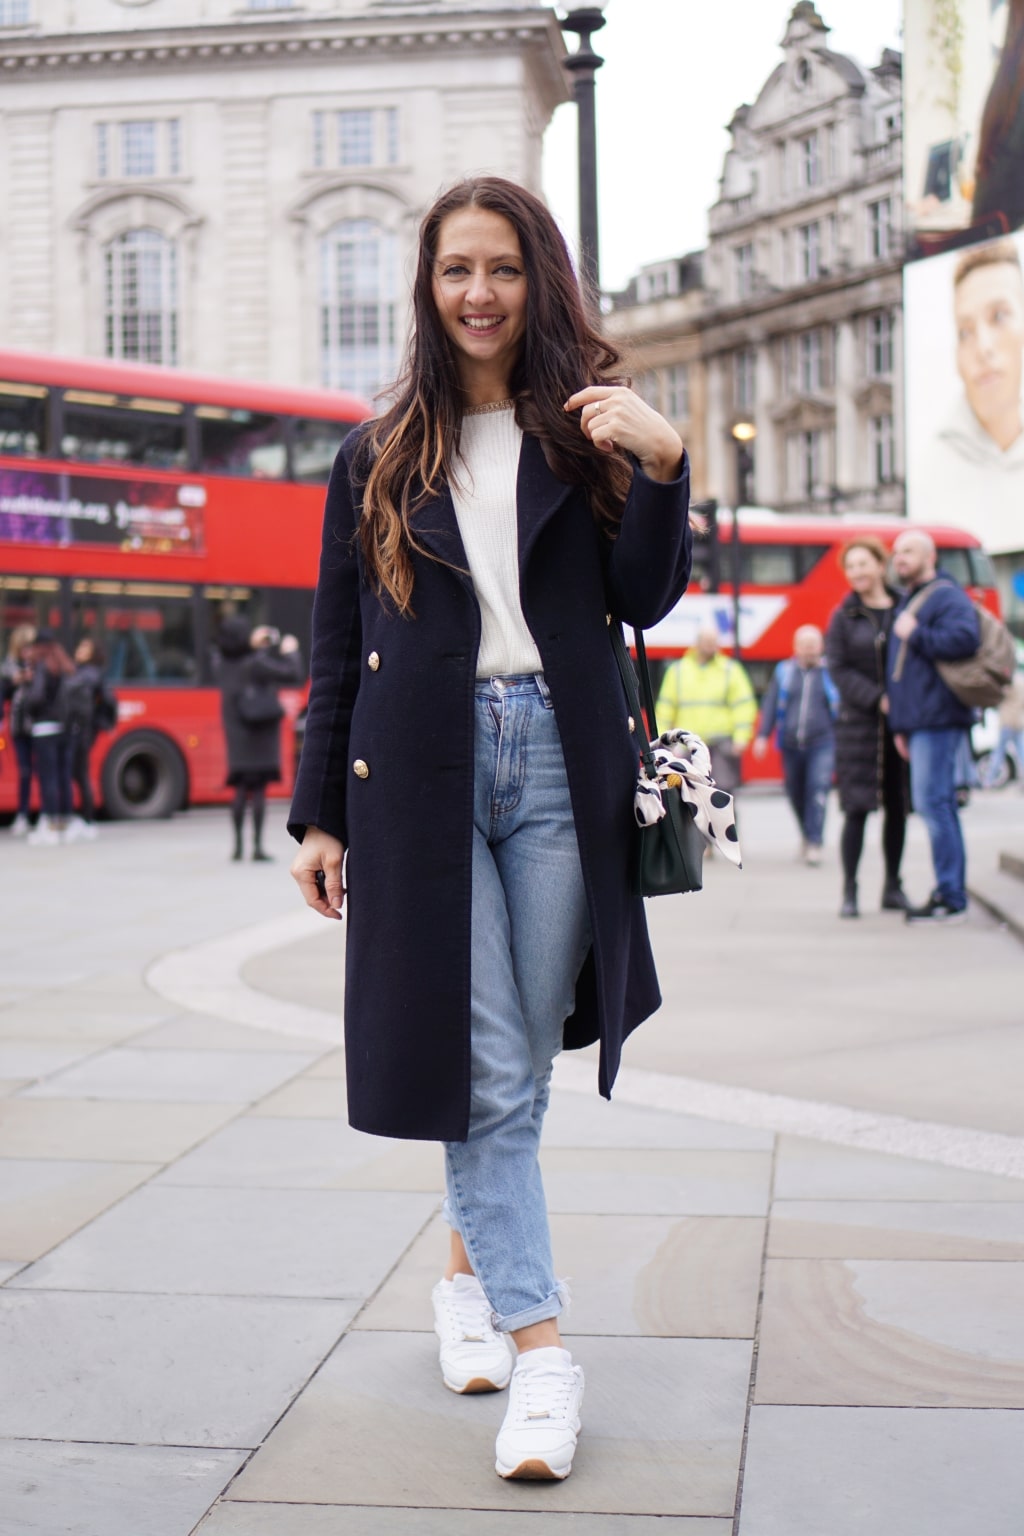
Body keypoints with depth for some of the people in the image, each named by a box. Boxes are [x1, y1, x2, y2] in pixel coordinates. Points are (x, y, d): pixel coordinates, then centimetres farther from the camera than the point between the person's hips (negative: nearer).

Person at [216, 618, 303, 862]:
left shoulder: (224, 665, -1)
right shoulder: (256, 663, -17)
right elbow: (293, 676, -15)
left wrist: (253, 647, 22)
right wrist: (290, 651, 0)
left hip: (237, 733, 5)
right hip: (260, 732, -5)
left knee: (241, 789, 13)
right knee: (259, 788, -2)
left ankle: (238, 844, 13)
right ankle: (258, 846, -3)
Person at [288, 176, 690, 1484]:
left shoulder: (582, 430, 10)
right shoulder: (381, 457, 10)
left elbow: (644, 600, 1)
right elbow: (338, 649, 11)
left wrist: (659, 466, -14)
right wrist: (318, 813, 8)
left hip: (557, 766, 1)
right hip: (423, 772, 0)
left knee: (521, 1066, 7)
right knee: (484, 1069, -5)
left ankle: (472, 1265, 29)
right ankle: (538, 1341, -2)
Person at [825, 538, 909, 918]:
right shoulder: (844, 618, 3)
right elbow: (839, 670, -4)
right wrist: (878, 699, -16)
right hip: (859, 725, -2)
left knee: (897, 807, 7)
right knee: (856, 809, -5)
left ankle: (893, 887, 18)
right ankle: (849, 891, 0)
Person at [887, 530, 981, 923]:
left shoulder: (947, 596, -8)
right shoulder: (906, 601, 21)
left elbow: (964, 639, -27)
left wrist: (915, 634, -15)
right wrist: (900, 725, 22)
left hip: (937, 719, -10)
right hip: (916, 720, 10)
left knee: (931, 802, -12)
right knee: (940, 805, 10)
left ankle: (950, 898, -10)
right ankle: (950, 892, 14)